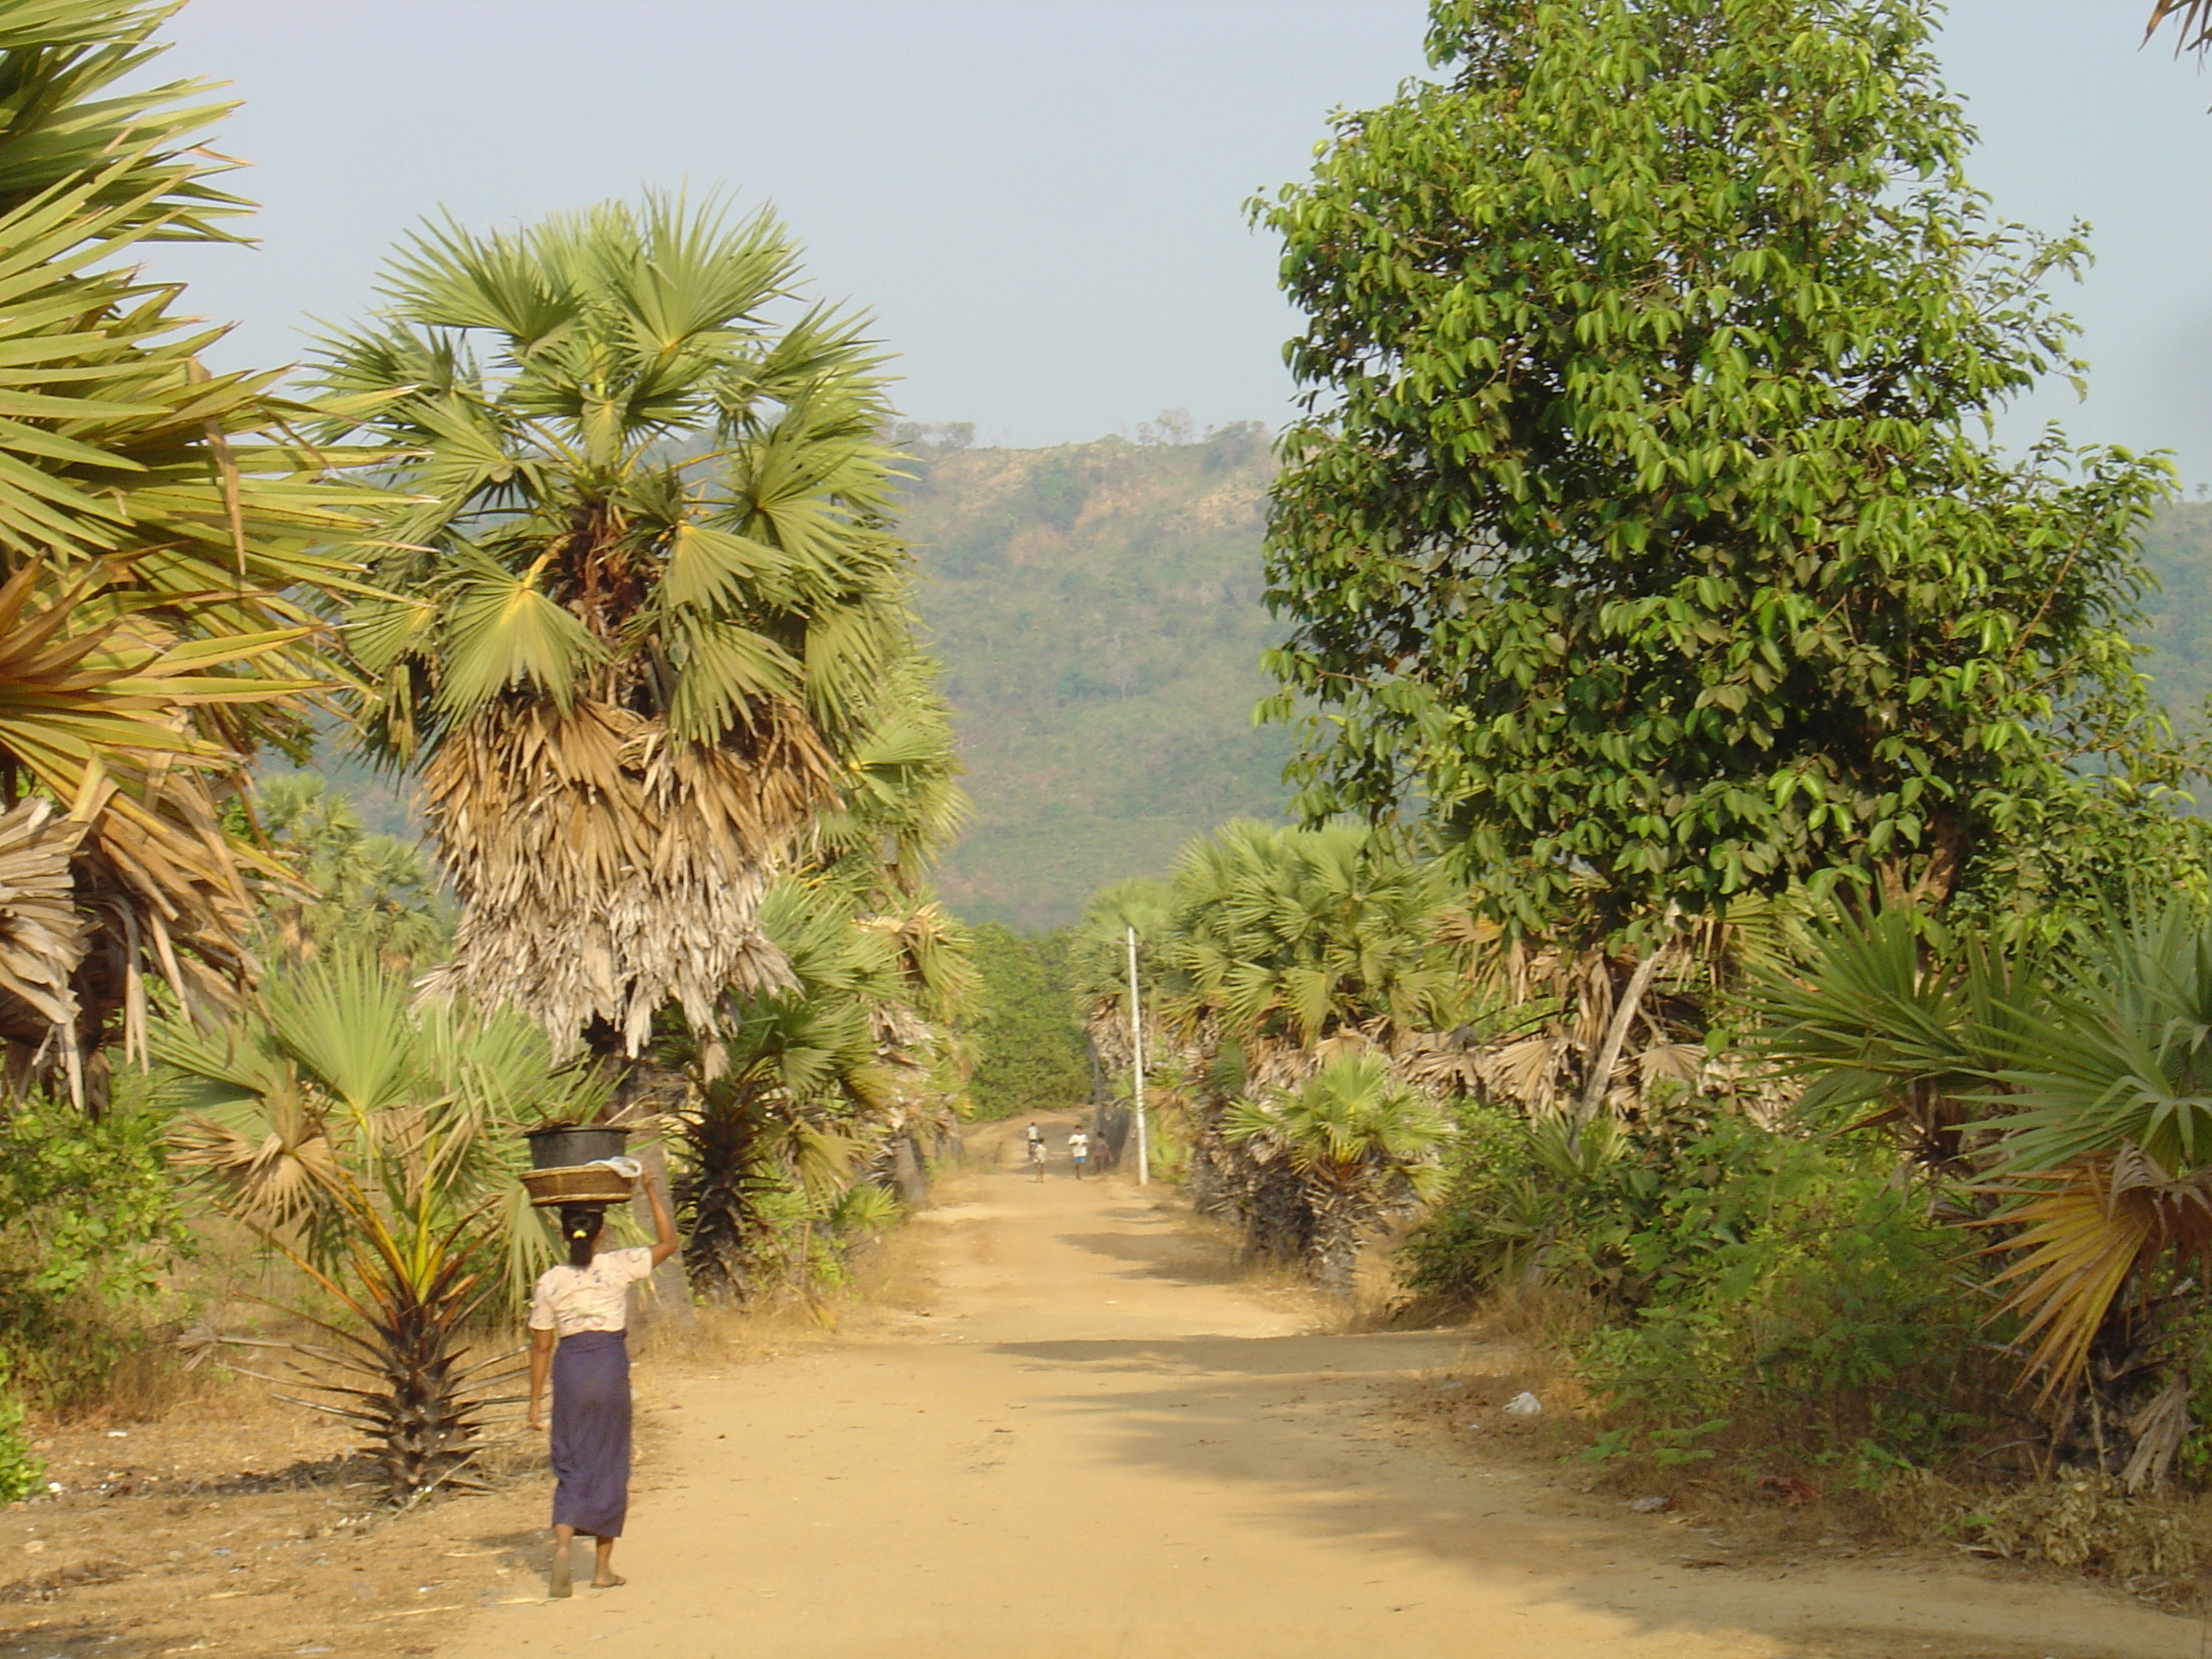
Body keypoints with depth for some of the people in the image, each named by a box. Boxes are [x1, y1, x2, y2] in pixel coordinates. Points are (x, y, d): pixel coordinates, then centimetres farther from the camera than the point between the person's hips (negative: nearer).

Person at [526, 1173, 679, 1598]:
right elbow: (668, 1243, 7)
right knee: (609, 1465, 9)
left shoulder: (550, 1281, 1)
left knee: (570, 1466, 8)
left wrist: (536, 1401, 10)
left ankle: (562, 1543, -18)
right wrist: (653, 1190, 13)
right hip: (609, 1364, -1)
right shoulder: (617, 1267, -4)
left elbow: (541, 1345, 4)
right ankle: (602, 1568, 12)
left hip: (570, 1368, 1)